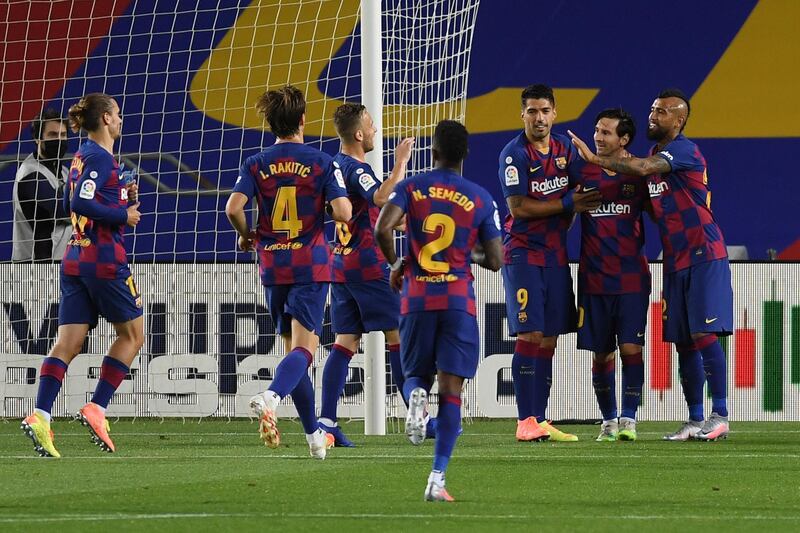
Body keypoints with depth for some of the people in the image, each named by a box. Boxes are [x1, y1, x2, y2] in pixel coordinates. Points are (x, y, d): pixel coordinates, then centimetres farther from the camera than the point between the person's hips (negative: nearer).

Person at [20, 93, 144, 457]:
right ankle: (96, 409, 0)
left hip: (75, 260, 8)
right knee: (132, 334, 7)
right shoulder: (101, 158, -11)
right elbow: (80, 203, -22)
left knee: (67, 342, 0)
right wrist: (124, 215, -12)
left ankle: (40, 415, -14)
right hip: (104, 260, -8)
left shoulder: (81, 157, 16)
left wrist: (123, 197, 15)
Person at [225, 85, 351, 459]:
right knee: (304, 348, -9)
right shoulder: (321, 162, -5)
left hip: (273, 266, 3)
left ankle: (314, 434, 17)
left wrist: (247, 236, 7)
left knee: (292, 347, 13)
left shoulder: (256, 165, 1)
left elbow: (234, 207, -12)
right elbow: (343, 212, -14)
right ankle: (271, 396, -39)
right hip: (311, 266, -3)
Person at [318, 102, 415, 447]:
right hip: (368, 266, -9)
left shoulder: (335, 165, 13)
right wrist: (400, 163, -26)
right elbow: (381, 199, -34)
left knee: (346, 342, 4)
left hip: (340, 264, 9)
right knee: (398, 335, -2)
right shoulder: (356, 169, -15)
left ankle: (326, 421, -5)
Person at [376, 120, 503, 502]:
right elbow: (495, 261, 2)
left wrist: (396, 264, 4)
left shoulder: (411, 188, 2)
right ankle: (437, 479, -12)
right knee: (451, 389, -1)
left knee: (417, 375, 21)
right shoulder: (480, 199, 2)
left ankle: (416, 397, -18)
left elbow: (382, 228, -14)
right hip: (459, 300, -1)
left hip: (417, 298, 1)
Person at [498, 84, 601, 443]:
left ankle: (540, 420, 9)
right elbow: (519, 207, -15)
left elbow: (576, 199, 19)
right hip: (523, 252, -6)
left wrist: (562, 227, 5)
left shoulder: (565, 150, 10)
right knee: (530, 335, -12)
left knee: (549, 340, 5)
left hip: (555, 253, 6)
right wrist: (567, 203, -13)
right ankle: (525, 422, -12)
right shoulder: (514, 154, -9)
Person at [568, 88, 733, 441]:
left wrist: (595, 159, -27)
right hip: (675, 262, 9)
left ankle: (719, 416, -11)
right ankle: (695, 421, 10)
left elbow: (645, 168, -29)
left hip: (703, 256, -9)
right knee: (683, 342, 7)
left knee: (703, 335, -12)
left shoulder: (684, 150, -12)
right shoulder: (656, 155, 17)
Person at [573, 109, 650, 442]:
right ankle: (608, 420, 16)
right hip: (594, 278, 1)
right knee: (601, 353, 4)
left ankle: (629, 419, -2)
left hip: (632, 279, -1)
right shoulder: (583, 173, 5)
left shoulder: (639, 174, 2)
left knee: (631, 348, -10)